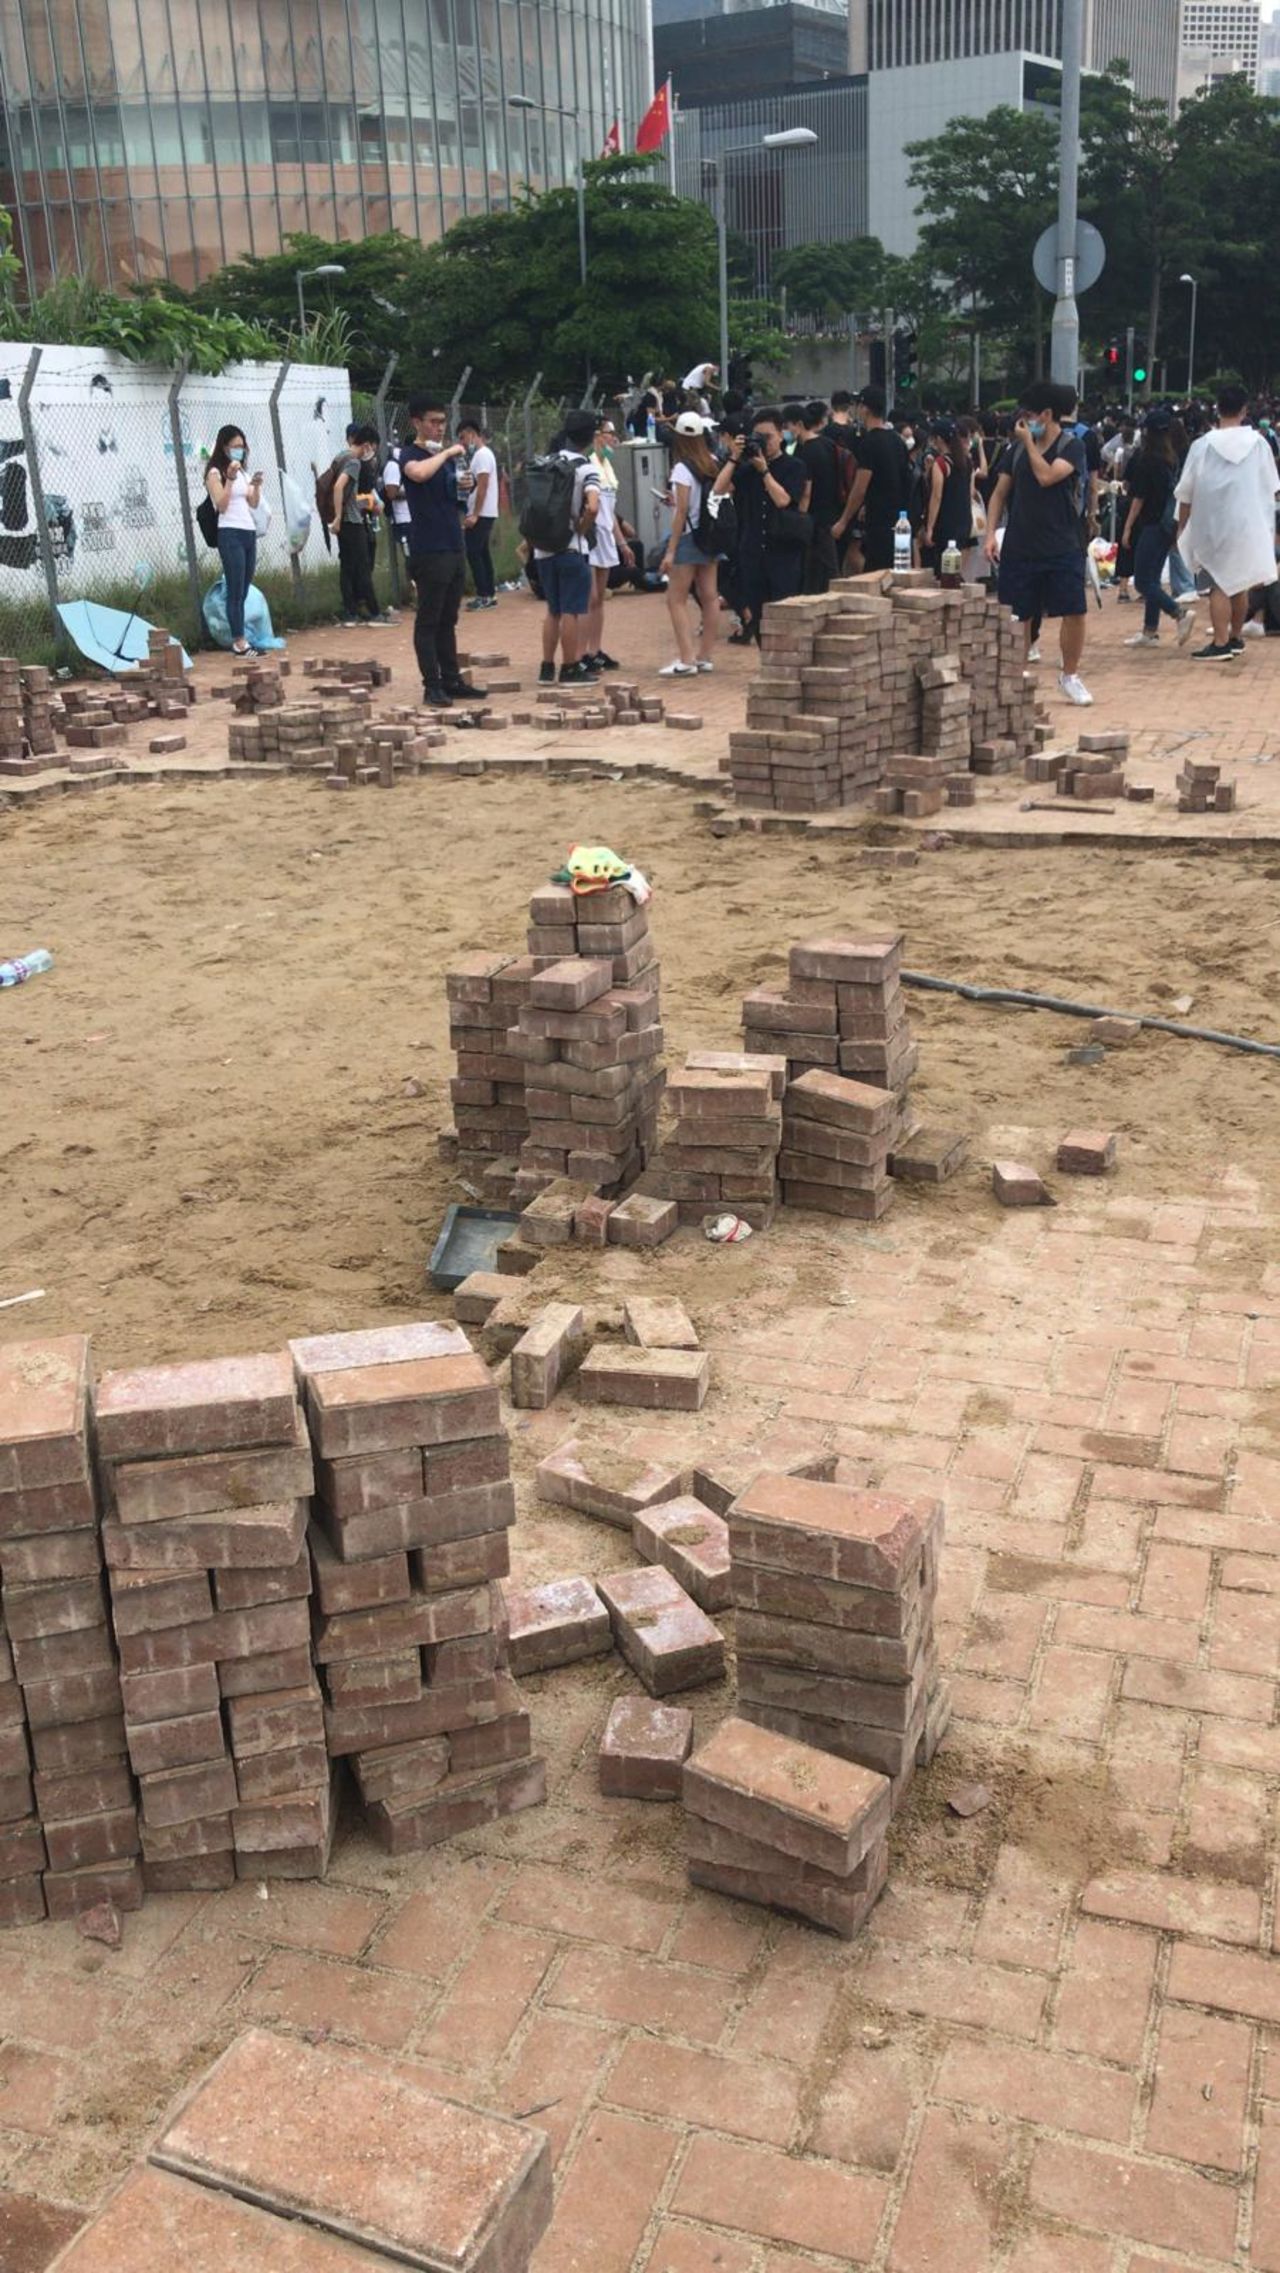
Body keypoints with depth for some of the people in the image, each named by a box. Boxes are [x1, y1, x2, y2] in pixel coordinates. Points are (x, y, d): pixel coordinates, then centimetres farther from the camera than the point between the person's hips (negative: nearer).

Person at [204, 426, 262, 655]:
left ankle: (241, 638, 4)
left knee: (244, 590, 4)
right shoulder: (215, 473, -4)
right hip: (230, 534, -7)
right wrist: (230, 479, -20)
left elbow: (254, 503, 16)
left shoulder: (242, 472, 18)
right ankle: (239, 641, -11)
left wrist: (256, 485, -1)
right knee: (235, 590, -10)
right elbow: (221, 505, -13)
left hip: (249, 533, 7)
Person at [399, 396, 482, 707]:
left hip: (453, 547, 8)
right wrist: (447, 453, -20)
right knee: (428, 621, -4)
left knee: (448, 620, 12)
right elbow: (419, 473, -32)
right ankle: (432, 685, -2)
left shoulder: (446, 455, 16)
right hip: (429, 551, -8)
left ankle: (452, 680, 18)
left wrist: (465, 485, 11)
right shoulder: (411, 455, -8)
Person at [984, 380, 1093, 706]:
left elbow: (1047, 476, -21)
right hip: (1019, 546, 3)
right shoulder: (1018, 448, 10)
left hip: (1062, 547, -3)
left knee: (1074, 613, -5)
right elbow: (1000, 493, 11)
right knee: (1018, 617, 5)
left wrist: (1029, 442, -9)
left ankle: (1070, 675, 12)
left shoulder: (1071, 446, -4)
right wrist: (991, 533, -1)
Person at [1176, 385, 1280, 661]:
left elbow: (1186, 493, -1)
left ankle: (1220, 644, -9)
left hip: (1213, 524, -3)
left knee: (1219, 585, -2)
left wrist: (1182, 526, 11)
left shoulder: (1203, 445, -8)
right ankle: (1236, 638, 25)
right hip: (1249, 523, 3)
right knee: (1240, 583, 16)